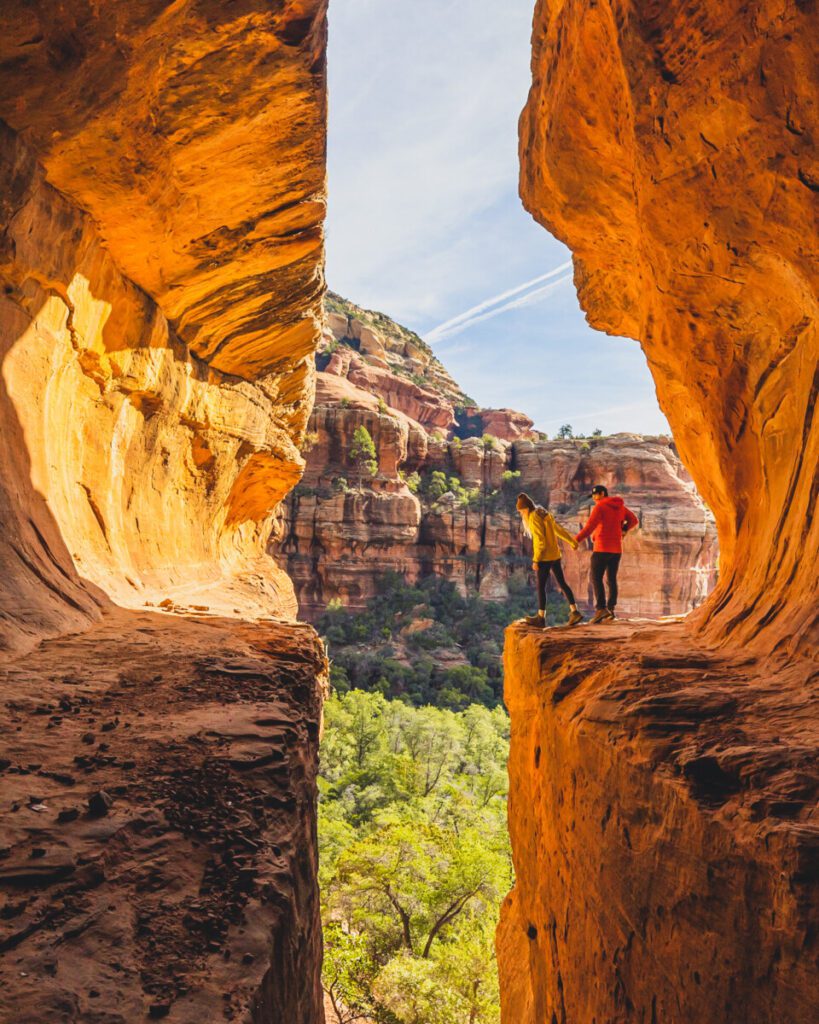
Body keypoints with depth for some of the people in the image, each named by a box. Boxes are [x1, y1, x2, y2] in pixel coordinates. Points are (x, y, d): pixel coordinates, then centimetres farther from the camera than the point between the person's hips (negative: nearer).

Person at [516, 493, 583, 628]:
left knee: (540, 586, 1)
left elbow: (540, 541, -21)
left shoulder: (534, 518, -16)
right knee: (562, 583, 11)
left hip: (545, 557, -9)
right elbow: (559, 529, 22)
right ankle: (575, 612, 9)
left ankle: (541, 617, 7)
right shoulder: (544, 514, 11)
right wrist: (572, 541, 33)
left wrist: (535, 560, -19)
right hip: (555, 555, 9)